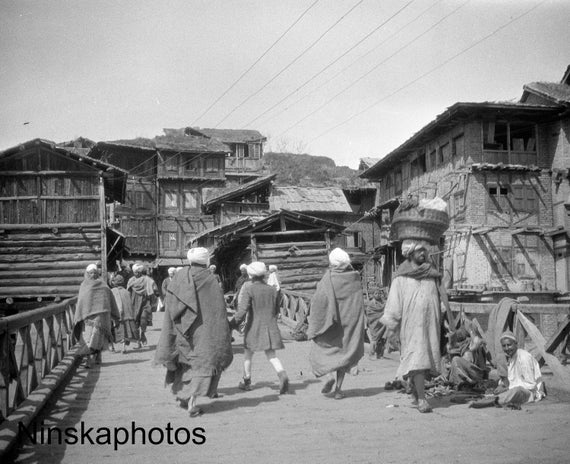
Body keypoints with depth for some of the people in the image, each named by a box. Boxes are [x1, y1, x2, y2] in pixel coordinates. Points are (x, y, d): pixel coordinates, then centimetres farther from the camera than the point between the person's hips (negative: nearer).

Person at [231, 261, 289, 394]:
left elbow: (242, 310, -17)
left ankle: (246, 381, 25)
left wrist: (233, 324, -10)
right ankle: (282, 375, -22)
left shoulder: (249, 289, -10)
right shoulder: (272, 290, 5)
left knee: (248, 353, 16)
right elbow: (276, 310, 12)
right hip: (270, 327, 4)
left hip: (254, 326, -3)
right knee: (271, 354, 3)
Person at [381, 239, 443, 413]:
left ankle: (414, 386, 31)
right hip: (411, 323, -4)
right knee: (416, 357, -12)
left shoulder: (432, 274, 14)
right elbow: (394, 301, -1)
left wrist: (441, 323, 19)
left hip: (430, 322, 5)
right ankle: (421, 399, -11)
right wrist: (391, 324, -7)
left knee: (426, 357, 7)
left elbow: (439, 299, 20)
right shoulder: (401, 277, 1)